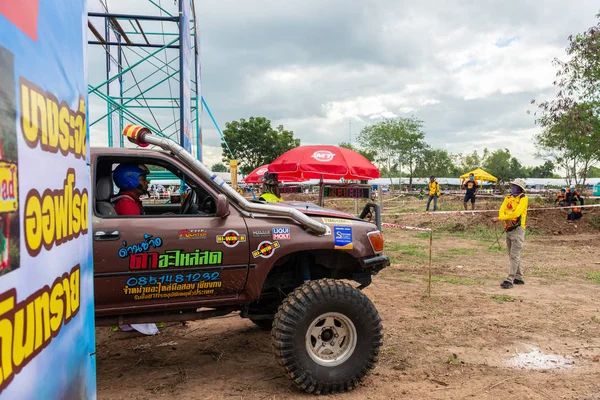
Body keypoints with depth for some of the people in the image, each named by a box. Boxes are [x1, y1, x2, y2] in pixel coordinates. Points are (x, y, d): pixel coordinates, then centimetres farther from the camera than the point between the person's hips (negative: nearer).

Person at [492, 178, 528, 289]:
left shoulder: (523, 198, -9)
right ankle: (519, 278, 24)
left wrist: (498, 219, -21)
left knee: (514, 255, -9)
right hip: (508, 229, 8)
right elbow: (501, 211, 0)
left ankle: (509, 280, -12)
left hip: (518, 229, -7)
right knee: (513, 255, 14)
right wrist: (506, 220, -21)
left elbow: (516, 213, -21)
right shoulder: (508, 198, 11)